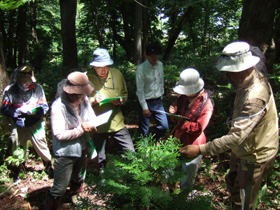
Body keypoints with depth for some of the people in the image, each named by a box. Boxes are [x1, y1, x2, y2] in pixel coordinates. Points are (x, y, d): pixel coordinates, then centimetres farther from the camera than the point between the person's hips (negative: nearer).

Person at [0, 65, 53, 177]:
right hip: (18, 126, 1)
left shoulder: (37, 88, -11)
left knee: (42, 148, 9)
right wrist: (20, 110, -23)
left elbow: (45, 107, -6)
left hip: (36, 125, 0)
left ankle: (49, 168, 31)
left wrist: (34, 109, -25)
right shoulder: (10, 90, -11)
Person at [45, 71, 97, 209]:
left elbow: (92, 117, 3)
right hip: (65, 153, -7)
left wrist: (91, 125, -20)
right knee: (60, 188, -1)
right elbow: (60, 135, -27)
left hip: (82, 149, 7)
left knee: (77, 179, 32)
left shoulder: (84, 100, -8)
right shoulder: (58, 106, -27)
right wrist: (81, 129, -22)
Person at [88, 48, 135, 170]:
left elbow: (125, 94, 13)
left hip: (117, 123, 3)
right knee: (99, 161, 12)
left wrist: (120, 100, -9)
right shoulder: (87, 77, -9)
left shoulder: (117, 74, 1)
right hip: (97, 126, -2)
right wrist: (93, 100, -22)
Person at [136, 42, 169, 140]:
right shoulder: (141, 68, -16)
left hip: (158, 101, 5)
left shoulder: (160, 65, 1)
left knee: (164, 125, 7)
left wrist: (161, 96, 15)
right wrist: (144, 107, -15)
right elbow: (140, 89, -15)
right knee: (144, 130, 2)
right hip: (146, 101, -5)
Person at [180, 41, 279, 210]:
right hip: (245, 149, 9)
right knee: (233, 182, 29)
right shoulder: (254, 77, -8)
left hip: (255, 155, -9)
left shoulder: (255, 98, -38)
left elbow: (237, 136, -41)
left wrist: (200, 150, -39)